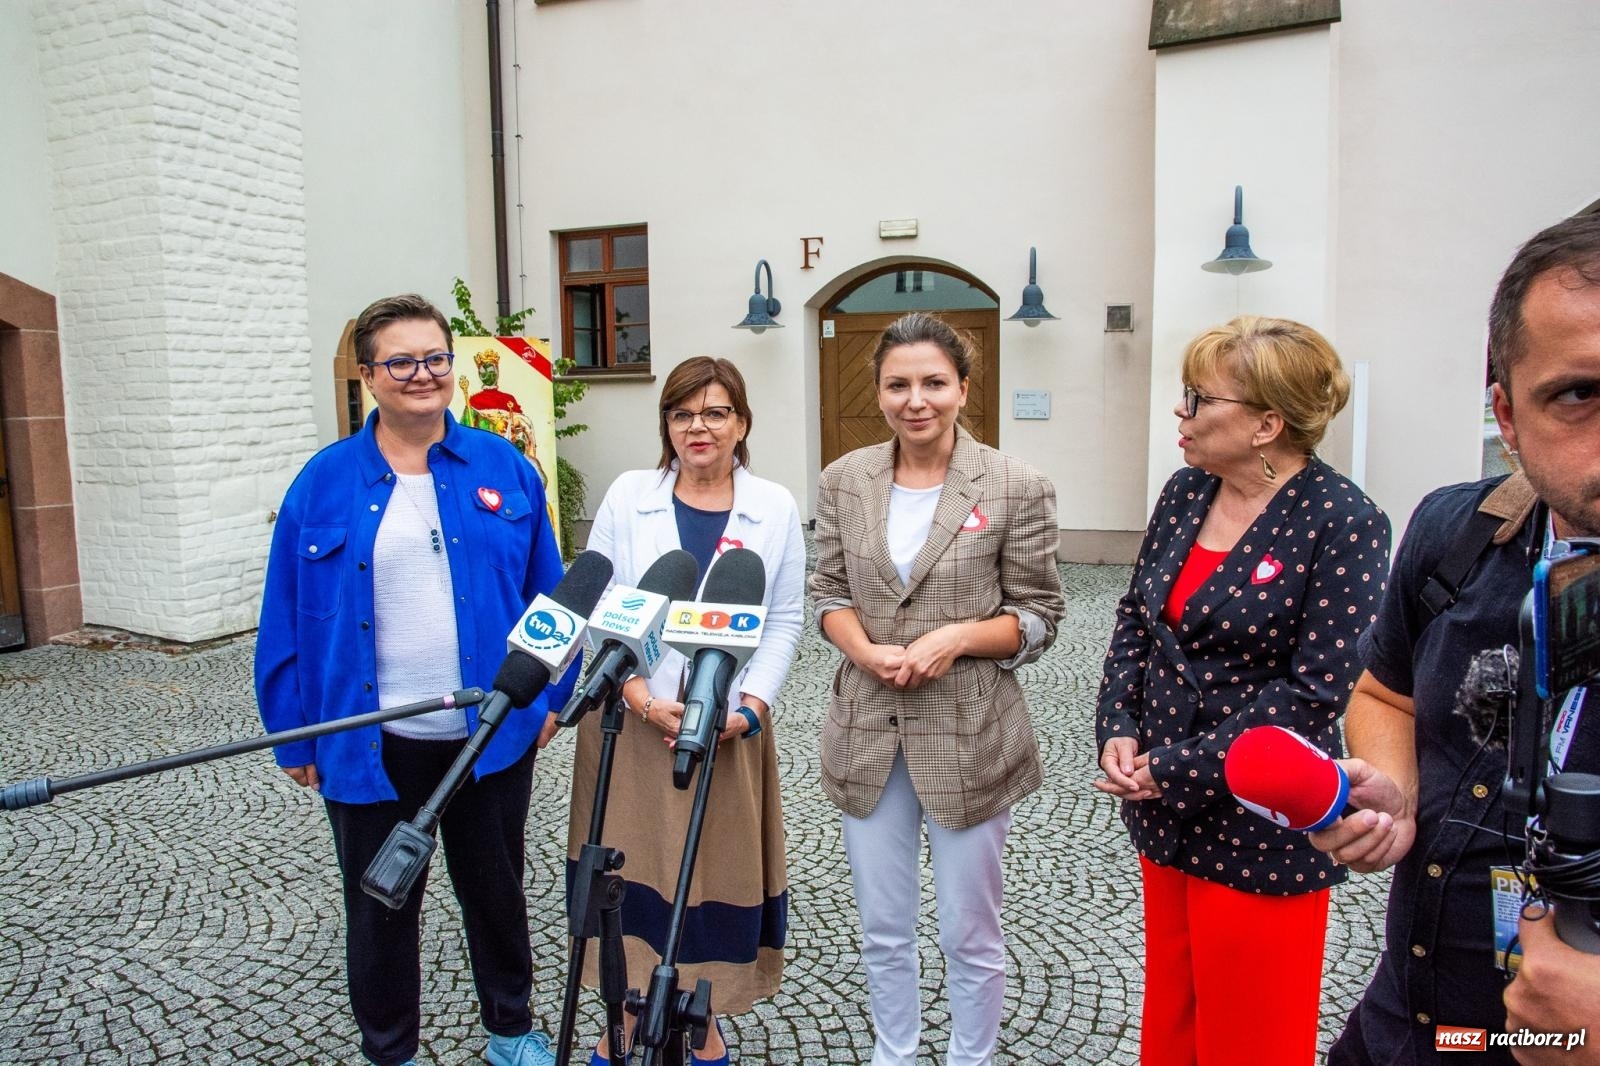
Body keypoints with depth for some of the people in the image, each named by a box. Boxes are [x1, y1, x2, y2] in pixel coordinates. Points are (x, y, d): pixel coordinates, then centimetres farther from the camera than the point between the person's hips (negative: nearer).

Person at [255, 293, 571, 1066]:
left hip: (491, 734, 1)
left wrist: (548, 696, 0)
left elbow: (546, 592, 2)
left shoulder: (503, 467, -2)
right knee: (379, 907, 16)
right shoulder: (325, 482, -4)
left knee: (495, 892, 19)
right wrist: (296, 737, -2)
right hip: (370, 744, 0)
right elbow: (287, 622, -1)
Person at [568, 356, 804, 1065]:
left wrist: (747, 708, -11)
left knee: (719, 871, 9)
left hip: (731, 724, 0)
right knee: (630, 869, 7)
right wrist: (647, 701, -12)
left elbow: (784, 621, 1)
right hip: (633, 718, 0)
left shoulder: (774, 508, 0)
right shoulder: (627, 496, 0)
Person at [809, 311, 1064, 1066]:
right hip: (868, 735, 3)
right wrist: (866, 650, -13)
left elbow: (1037, 616, -3)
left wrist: (957, 638, -20)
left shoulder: (1017, 489, -8)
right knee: (882, 930, 19)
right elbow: (828, 592, 6)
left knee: (969, 934, 13)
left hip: (969, 737, -3)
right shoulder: (844, 482, 1)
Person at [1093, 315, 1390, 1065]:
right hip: (1162, 809, 6)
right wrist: (1118, 731, -6)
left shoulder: (1343, 524, -16)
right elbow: (1135, 617, 9)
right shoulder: (1185, 492, 3)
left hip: (1256, 827, -6)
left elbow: (1314, 689, -19)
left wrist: (1174, 771, -18)